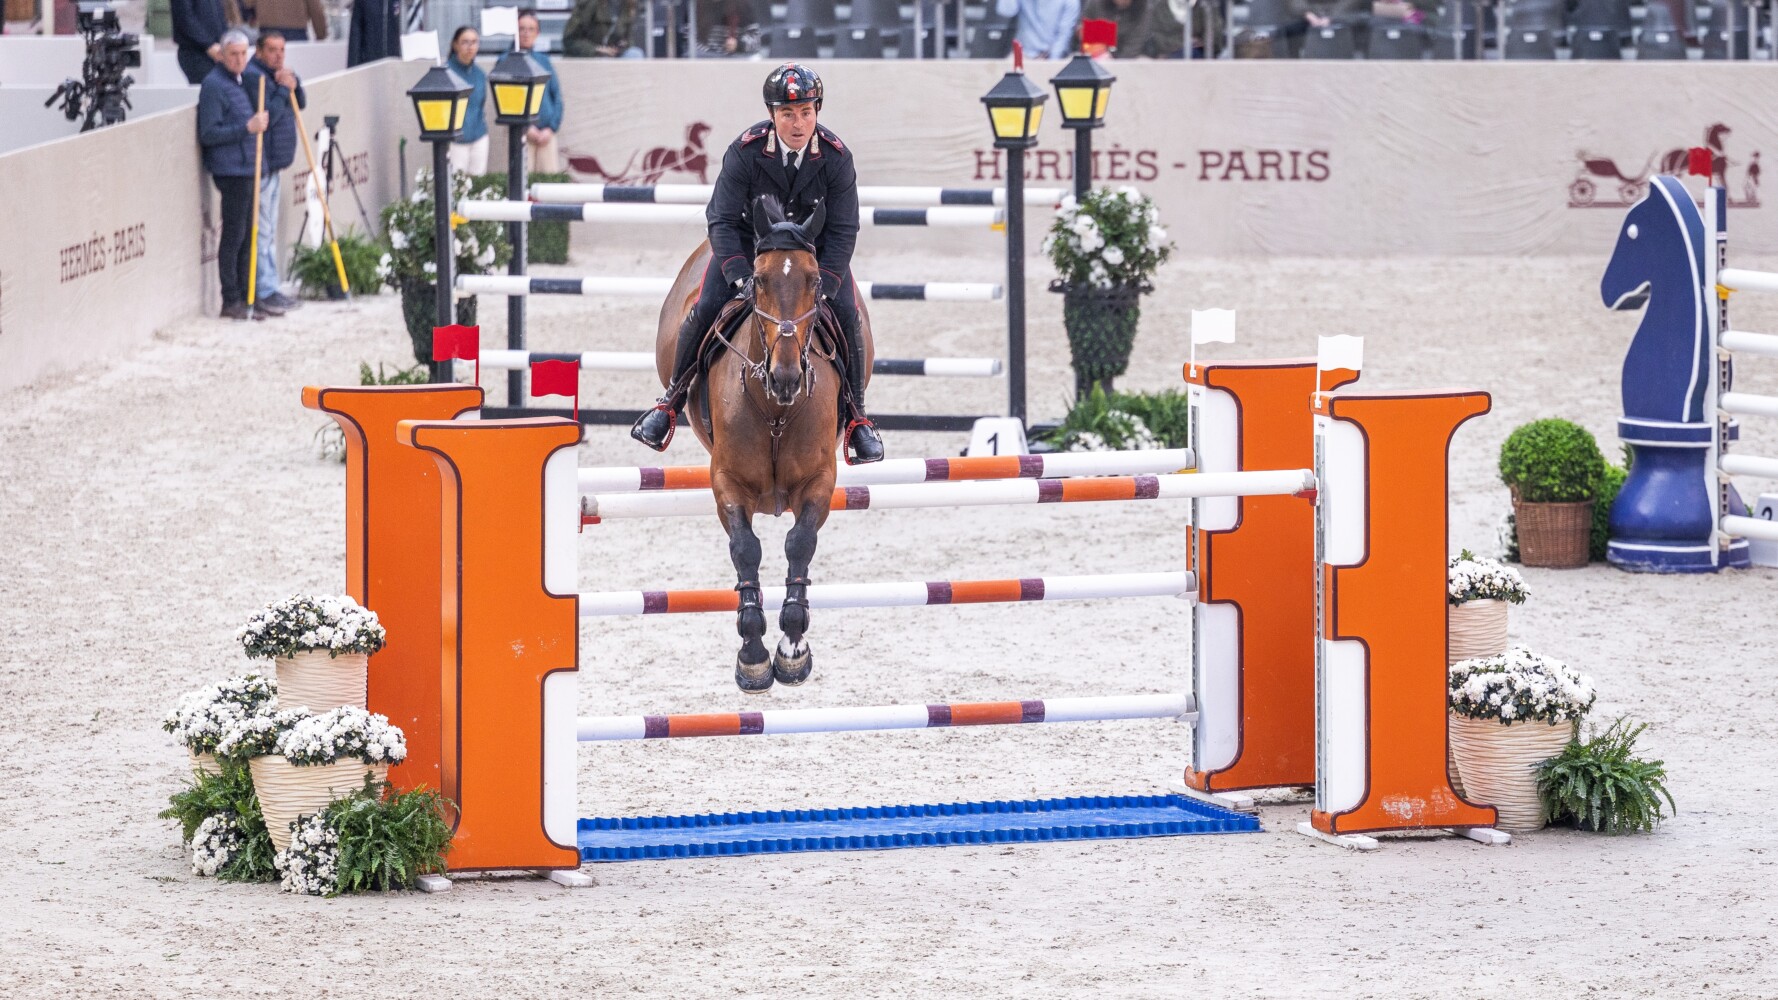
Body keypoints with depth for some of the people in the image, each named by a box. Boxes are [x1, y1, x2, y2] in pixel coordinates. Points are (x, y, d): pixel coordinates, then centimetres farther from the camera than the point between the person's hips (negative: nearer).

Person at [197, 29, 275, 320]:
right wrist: (247, 127, -21)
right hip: (230, 171, -9)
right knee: (233, 236, -6)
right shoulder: (213, 84, -11)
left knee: (246, 236, 13)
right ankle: (231, 301, -2)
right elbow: (208, 134, -17)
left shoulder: (242, 79, 16)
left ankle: (246, 296, 19)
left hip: (247, 170, 9)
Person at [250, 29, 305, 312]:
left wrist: (294, 85, -3)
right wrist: (283, 90, -15)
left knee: (268, 230, 14)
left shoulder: (278, 74, 15)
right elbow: (267, 116, -23)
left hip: (275, 163, 10)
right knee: (263, 230, -8)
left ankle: (266, 288, 19)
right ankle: (265, 291, -6)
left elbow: (300, 104, 15)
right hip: (261, 165, -10)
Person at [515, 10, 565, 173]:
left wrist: (551, 128, -3)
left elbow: (557, 97, 10)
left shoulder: (544, 61, 12)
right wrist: (527, 128, -11)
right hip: (521, 133, -3)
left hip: (546, 133, 3)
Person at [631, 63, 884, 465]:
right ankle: (670, 403, 3)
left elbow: (843, 231, -16)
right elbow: (722, 221, -19)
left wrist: (823, 286, -29)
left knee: (845, 313, -17)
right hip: (750, 239, -1)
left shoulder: (836, 157, -20)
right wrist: (741, 277, -33)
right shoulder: (745, 152, -23)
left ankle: (857, 417, 2)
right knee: (707, 307, -18)